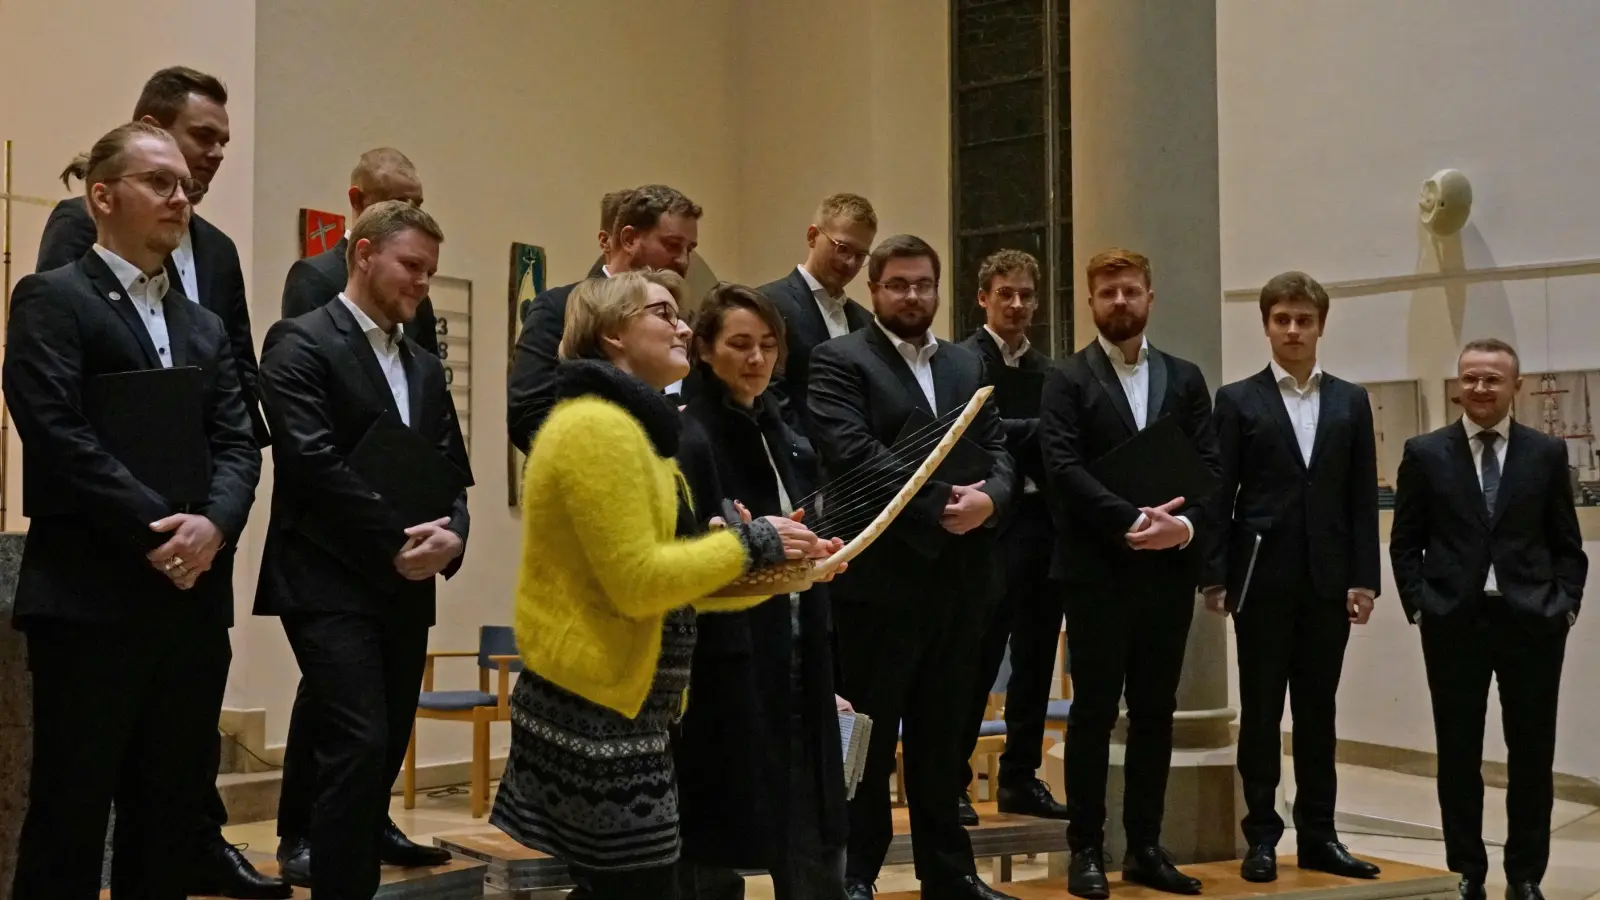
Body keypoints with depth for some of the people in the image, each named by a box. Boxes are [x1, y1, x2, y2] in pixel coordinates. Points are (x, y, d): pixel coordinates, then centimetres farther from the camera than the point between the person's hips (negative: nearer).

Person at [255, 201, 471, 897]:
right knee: (359, 743, -13)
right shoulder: (301, 342, -6)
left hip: (407, 585, 7)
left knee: (388, 741, 12)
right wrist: (396, 537, -16)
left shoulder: (424, 366, 17)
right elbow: (312, 462, -16)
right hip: (331, 582, -7)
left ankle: (365, 835, 30)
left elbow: (451, 471, 12)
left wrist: (450, 535, -9)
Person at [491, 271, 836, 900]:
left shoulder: (630, 426, 17)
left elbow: (671, 573, 17)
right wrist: (750, 543, -12)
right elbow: (638, 583, -22)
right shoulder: (598, 426, -16)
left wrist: (780, 567, 5)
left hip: (612, 711, 10)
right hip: (596, 716, -10)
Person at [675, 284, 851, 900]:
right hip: (727, 670, -8)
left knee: (813, 848, 10)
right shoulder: (691, 440, -12)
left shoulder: (775, 433, 12)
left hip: (793, 665, 8)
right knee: (721, 848, 0)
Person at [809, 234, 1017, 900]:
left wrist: (988, 499, -11)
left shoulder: (968, 365, 16)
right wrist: (939, 502, -18)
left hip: (958, 577, 6)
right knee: (869, 735, 3)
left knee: (941, 735, 14)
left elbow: (998, 451, 10)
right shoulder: (839, 362, -4)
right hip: (879, 575, -5)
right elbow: (852, 454, -16)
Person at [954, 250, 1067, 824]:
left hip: (1046, 527, 7)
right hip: (993, 528, -6)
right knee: (977, 662, -3)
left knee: (1036, 661, 11)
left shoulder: (1047, 370, 17)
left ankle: (1021, 779, 21)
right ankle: (951, 782, 6)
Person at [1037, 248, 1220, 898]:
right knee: (1093, 713, 1)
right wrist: (1133, 520, -20)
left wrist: (1185, 523, -14)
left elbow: (1209, 465, 4)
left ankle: (1145, 847, 16)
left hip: (1169, 571, 4)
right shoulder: (1067, 380, 1)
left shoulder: (1185, 379, 12)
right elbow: (1064, 469, -11)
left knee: (1155, 713, 8)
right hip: (1097, 570, -4)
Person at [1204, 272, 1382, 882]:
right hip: (1263, 578, -2)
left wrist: (1364, 578, 1)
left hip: (1328, 580, 3)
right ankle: (1262, 837, 10)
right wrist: (1215, 577, -8)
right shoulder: (1238, 400, 2)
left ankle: (1318, 836, 15)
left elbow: (1362, 497, 7)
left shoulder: (1351, 401, 10)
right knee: (1260, 712, 3)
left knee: (1318, 713, 8)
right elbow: (1219, 495, -2)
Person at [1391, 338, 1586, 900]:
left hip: (1532, 620, 1)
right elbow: (1405, 543, 6)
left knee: (1532, 753, 6)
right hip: (1454, 621, 0)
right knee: (1458, 753, 6)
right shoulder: (1425, 453, 4)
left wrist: (1566, 604, -2)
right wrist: (1418, 607, -3)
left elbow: (1566, 543, 9)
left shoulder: (1547, 453, 6)